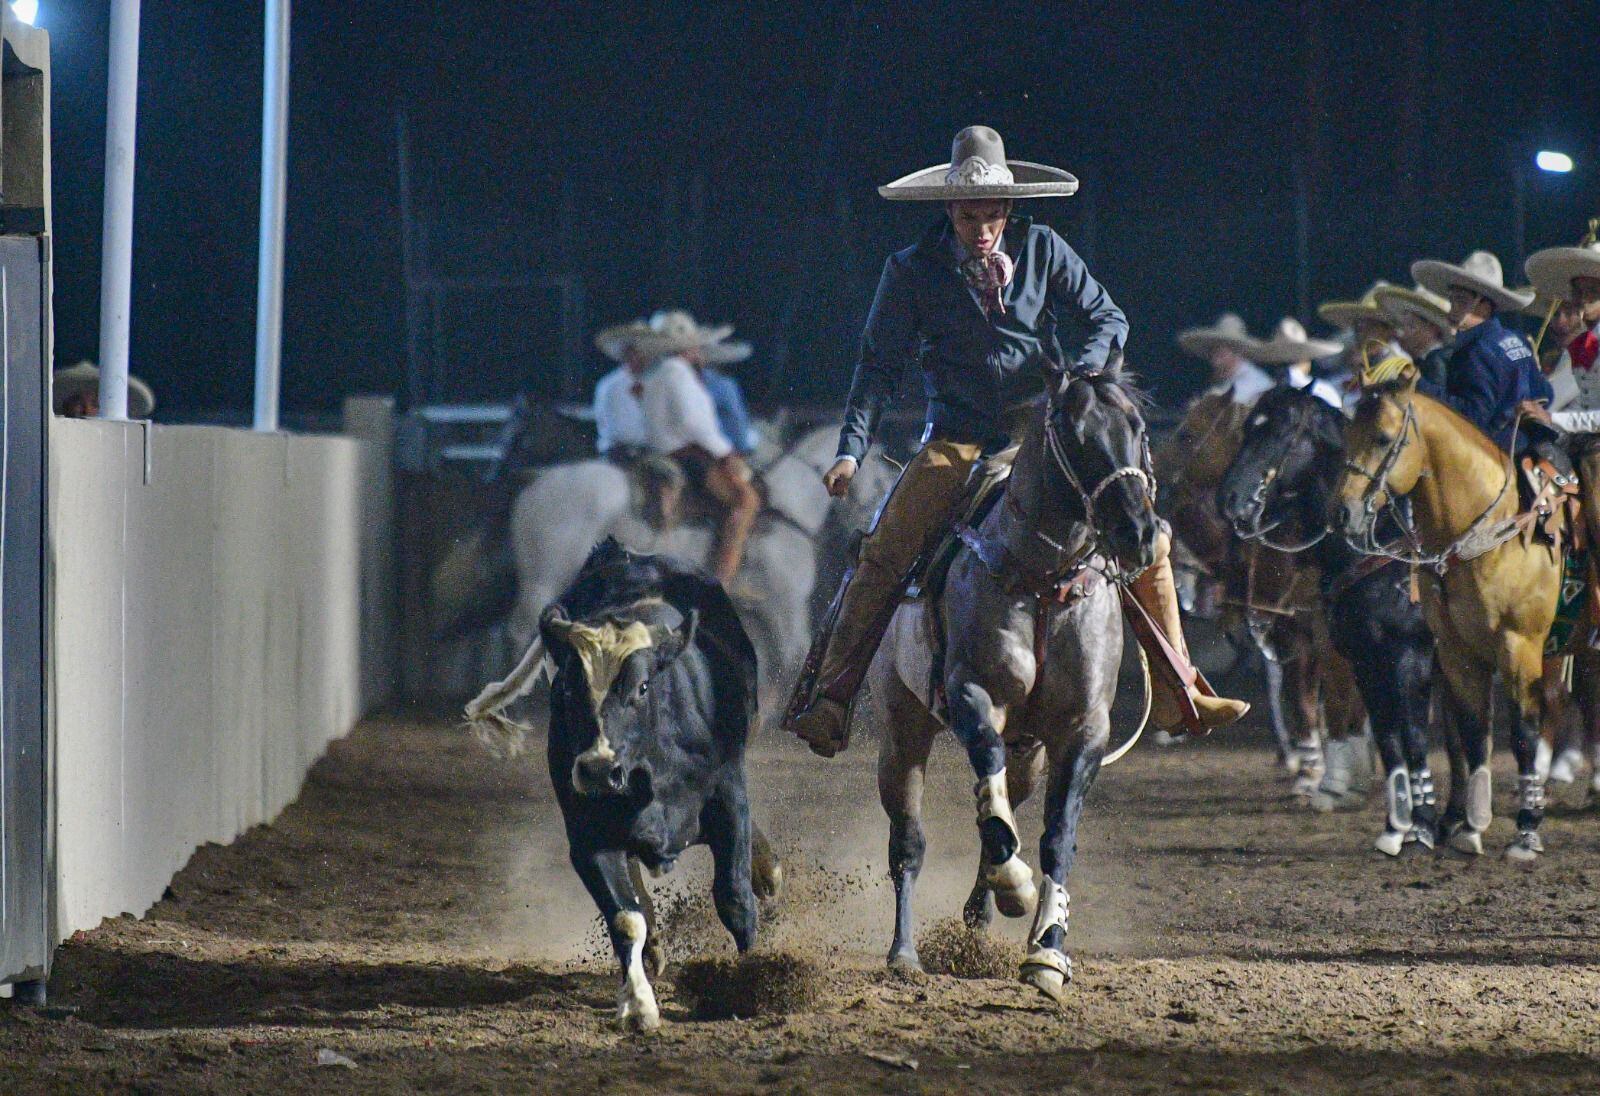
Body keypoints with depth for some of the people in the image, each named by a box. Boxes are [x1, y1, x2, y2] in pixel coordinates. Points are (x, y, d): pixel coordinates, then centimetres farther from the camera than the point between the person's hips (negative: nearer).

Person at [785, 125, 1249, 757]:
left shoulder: (1042, 249, 1)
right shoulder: (913, 271, -2)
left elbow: (1105, 319, 3)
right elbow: (881, 363, 1)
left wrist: (1080, 372, -18)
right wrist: (851, 450, -11)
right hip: (959, 439, -2)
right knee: (882, 552, -20)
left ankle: (1177, 698, 4)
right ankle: (827, 698, -14)